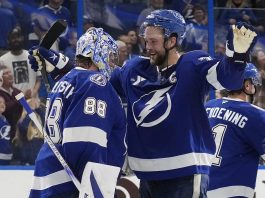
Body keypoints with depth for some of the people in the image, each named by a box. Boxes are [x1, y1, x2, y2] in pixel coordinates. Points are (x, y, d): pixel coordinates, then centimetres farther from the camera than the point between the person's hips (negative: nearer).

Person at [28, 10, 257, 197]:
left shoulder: (193, 65, -7)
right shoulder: (134, 69, 11)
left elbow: (227, 77, -22)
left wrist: (237, 54, -43)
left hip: (186, 173, -7)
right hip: (148, 176, 7)